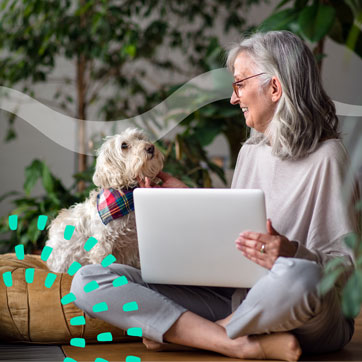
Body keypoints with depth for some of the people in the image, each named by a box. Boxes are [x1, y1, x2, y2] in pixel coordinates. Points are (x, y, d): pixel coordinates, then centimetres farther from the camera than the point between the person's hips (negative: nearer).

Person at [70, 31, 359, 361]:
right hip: (233, 298, 6)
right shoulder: (250, 151, 17)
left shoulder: (326, 157, -6)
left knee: (298, 277, -46)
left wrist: (293, 254, -29)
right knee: (89, 280, -10)